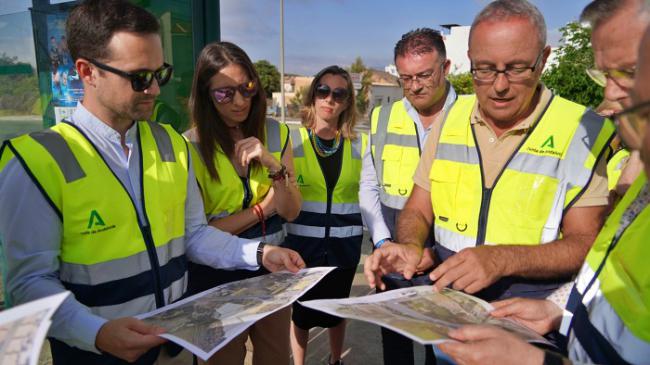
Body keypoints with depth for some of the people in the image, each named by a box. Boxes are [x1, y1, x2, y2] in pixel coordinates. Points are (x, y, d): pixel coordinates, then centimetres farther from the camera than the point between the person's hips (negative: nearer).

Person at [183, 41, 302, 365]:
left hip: (272, 266, 4)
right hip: (217, 275, -3)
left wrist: (273, 165, -23)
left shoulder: (276, 133, -3)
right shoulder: (191, 146, -14)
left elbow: (291, 212, -7)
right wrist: (264, 208, -12)